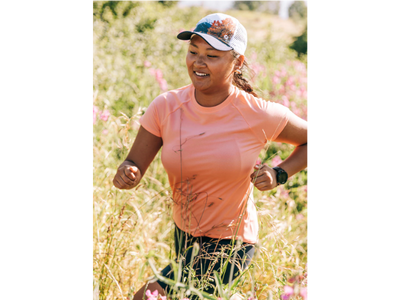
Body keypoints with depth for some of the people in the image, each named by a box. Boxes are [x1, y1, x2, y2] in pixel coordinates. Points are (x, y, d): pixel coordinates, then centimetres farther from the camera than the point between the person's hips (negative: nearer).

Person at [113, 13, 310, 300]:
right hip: (184, 235, 5)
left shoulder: (259, 116, -18)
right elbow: (135, 166, -7)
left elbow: (309, 140, -2)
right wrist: (127, 174, -30)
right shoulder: (166, 107, -10)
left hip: (231, 244, -5)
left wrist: (279, 174, -17)